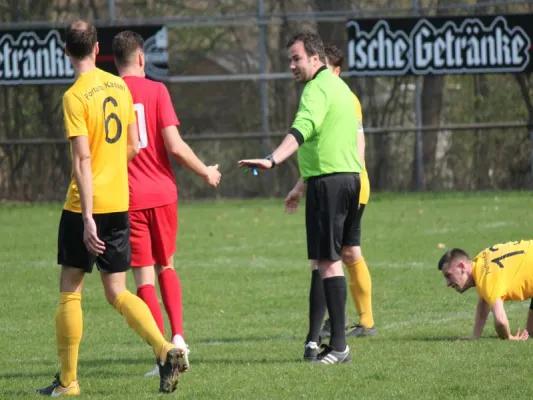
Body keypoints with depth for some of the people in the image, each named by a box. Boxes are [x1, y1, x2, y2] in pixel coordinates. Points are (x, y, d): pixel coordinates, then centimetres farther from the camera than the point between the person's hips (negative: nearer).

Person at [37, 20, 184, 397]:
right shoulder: (119, 86, 7)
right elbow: (133, 146, 12)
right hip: (119, 202, 6)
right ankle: (166, 350, -8)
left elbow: (82, 160, -18)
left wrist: (87, 217, -20)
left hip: (85, 205, -6)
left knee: (70, 291, 6)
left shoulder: (75, 96, -13)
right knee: (118, 292, 11)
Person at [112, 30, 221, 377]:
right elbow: (174, 146, -11)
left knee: (144, 276, 3)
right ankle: (178, 336, 4)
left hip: (127, 198, 0)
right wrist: (206, 173, 5)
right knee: (166, 266, 19)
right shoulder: (156, 90, -4)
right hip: (162, 193, 0)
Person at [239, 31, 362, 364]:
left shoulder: (317, 88, -11)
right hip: (351, 177, 10)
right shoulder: (340, 87, 20)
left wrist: (273, 160, -42)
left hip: (327, 180, -10)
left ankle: (339, 346, -9)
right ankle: (314, 339, 15)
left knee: (328, 261, -8)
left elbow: (303, 129, -29)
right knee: (326, 259, 13)